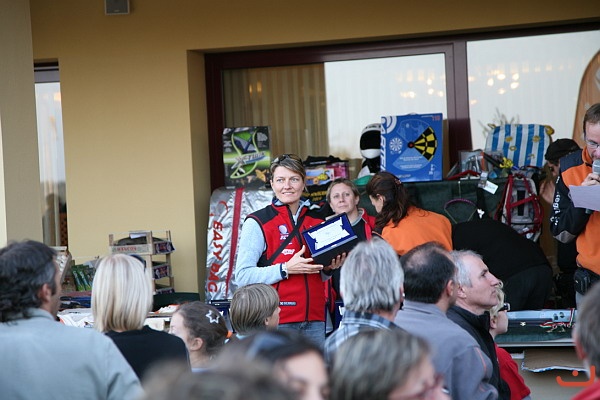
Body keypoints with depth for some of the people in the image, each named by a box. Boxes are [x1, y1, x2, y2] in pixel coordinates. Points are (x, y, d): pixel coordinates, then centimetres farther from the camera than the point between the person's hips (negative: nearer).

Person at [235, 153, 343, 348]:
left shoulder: (317, 220, 14)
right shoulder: (257, 223, -3)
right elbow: (243, 276, -12)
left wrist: (328, 268, 3)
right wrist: (286, 269, -19)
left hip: (314, 321, 5)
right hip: (277, 322, -5)